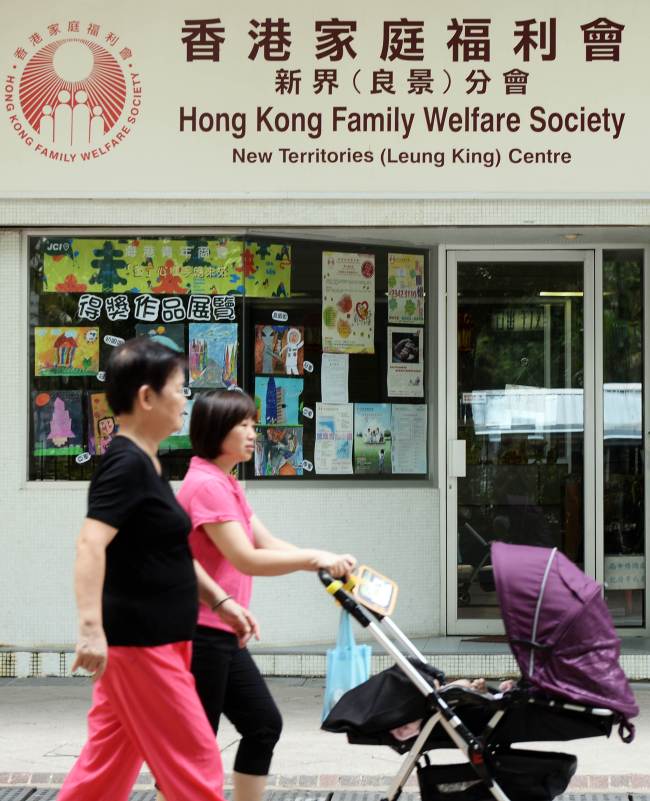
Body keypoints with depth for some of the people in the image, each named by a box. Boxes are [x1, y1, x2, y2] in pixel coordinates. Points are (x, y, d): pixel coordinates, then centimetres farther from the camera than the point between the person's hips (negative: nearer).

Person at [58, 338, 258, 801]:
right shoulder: (126, 464, -16)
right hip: (138, 643, -10)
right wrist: (91, 627, -38)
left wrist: (219, 601, 23)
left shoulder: (146, 463, 14)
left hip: (151, 642, 10)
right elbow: (90, 544, -28)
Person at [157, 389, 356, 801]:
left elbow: (269, 545, 8)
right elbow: (247, 559, -24)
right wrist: (314, 557, -22)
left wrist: (327, 562, -5)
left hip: (222, 634, 10)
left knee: (264, 724, 13)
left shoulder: (227, 485, 16)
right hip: (200, 634, -10)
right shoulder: (205, 484, -17)